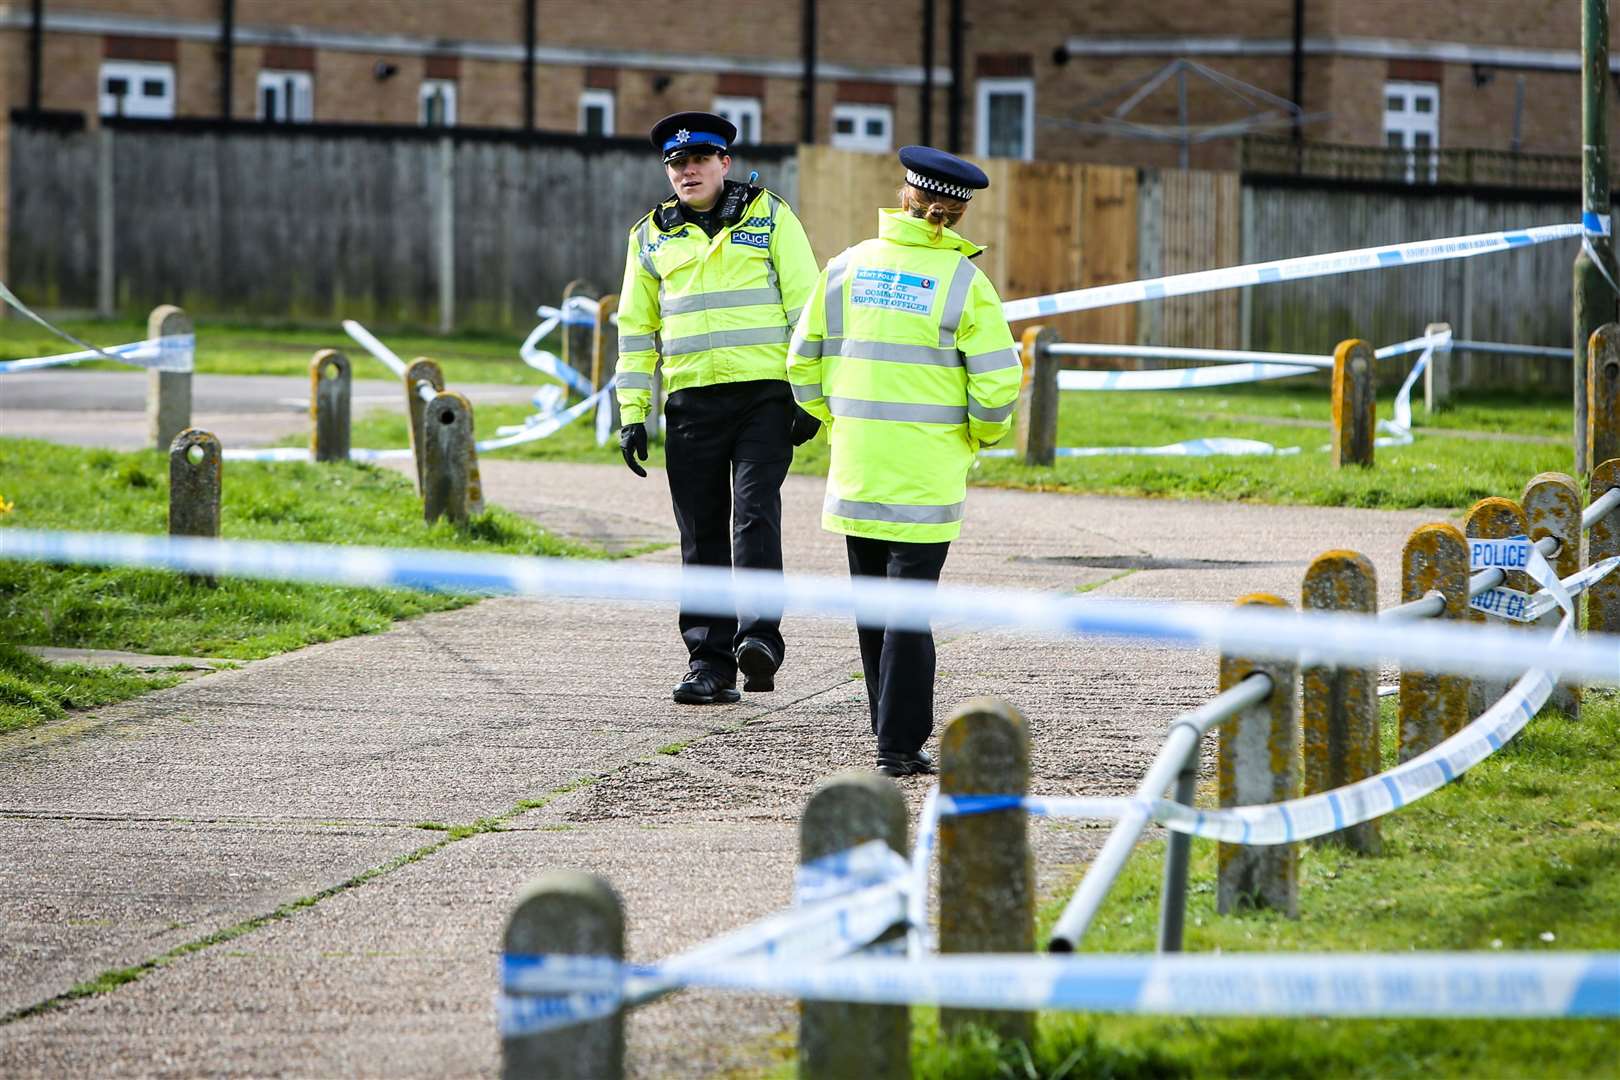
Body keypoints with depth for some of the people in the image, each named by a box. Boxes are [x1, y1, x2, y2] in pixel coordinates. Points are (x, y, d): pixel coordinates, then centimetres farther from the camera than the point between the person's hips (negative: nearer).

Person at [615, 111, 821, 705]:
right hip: (691, 402, 4)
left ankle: (759, 634, -22)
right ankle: (709, 664, 5)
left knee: (755, 515, -17)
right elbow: (636, 327, 17)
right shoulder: (651, 236, 14)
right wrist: (632, 413, 10)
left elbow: (805, 303, 2)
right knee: (702, 537, 3)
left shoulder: (768, 216, 4)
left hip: (764, 394, -3)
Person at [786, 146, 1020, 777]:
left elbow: (803, 364, 8)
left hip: (856, 466, 3)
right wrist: (983, 435, 10)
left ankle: (893, 727, 24)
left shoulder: (847, 268, 2)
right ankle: (900, 744, -2)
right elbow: (997, 384, -10)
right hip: (927, 473, -3)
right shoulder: (964, 281, -8)